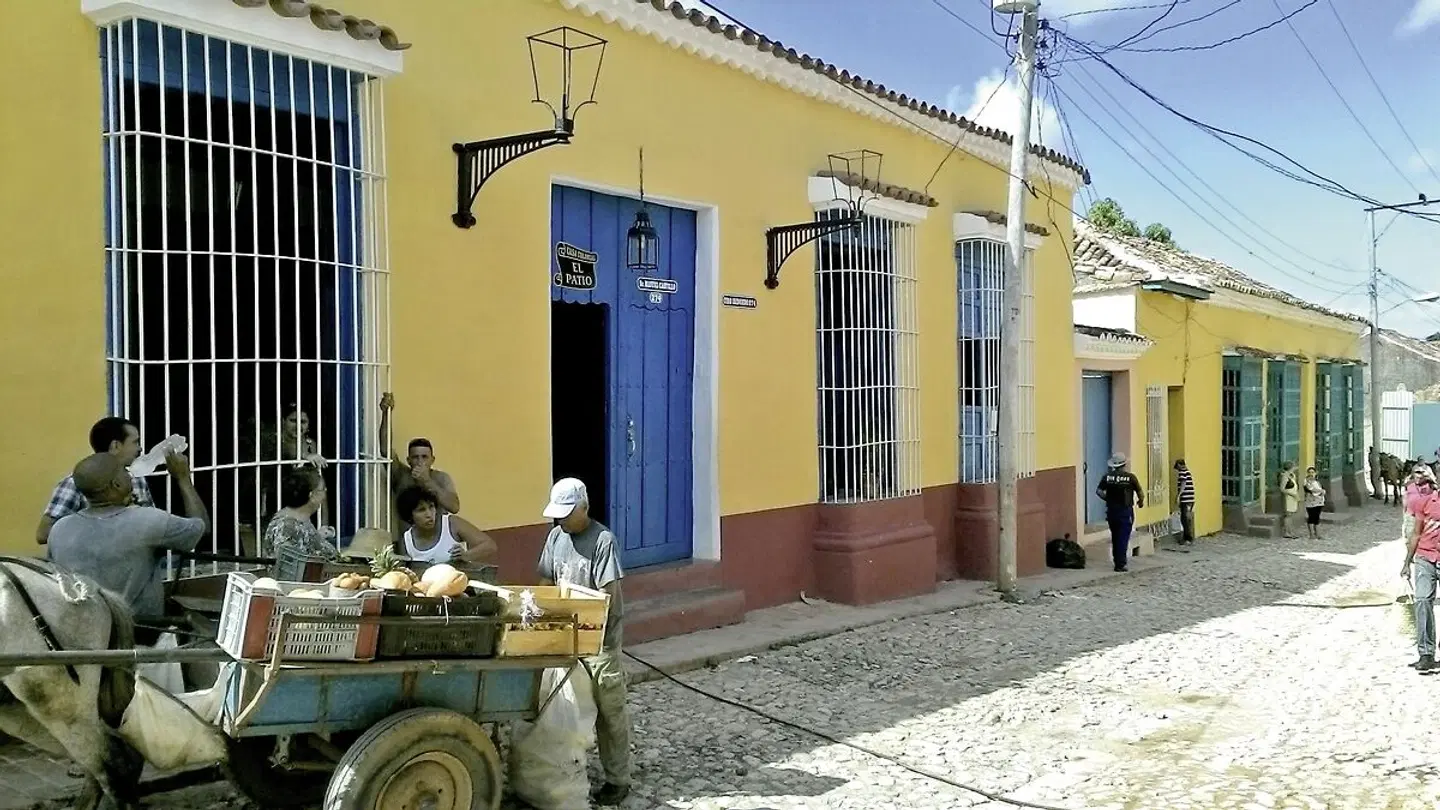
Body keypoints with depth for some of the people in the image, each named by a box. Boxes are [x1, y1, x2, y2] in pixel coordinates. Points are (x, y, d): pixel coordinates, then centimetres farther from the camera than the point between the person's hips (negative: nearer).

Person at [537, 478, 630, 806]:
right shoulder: (556, 536, 4)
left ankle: (618, 779, 12)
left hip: (598, 638, -6)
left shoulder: (603, 540, -17)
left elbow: (609, 596, -19)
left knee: (610, 711, 3)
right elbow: (547, 581, 11)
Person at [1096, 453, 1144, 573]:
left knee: (1115, 537, 16)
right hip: (1125, 511, -3)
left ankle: (1118, 561, 24)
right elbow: (1140, 493, -4)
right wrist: (1141, 502, 17)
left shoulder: (1107, 476, -3)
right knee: (1123, 538, 0)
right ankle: (1121, 564, -3)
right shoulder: (1130, 477, -9)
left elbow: (1099, 491, -4)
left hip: (1111, 510, 3)